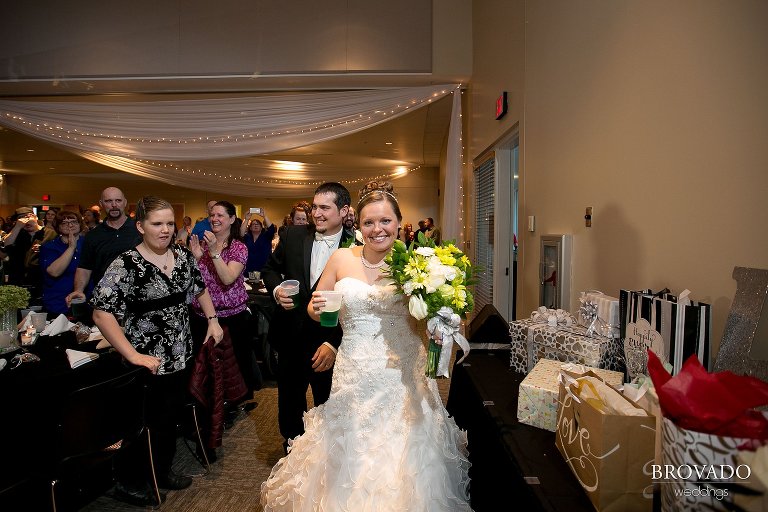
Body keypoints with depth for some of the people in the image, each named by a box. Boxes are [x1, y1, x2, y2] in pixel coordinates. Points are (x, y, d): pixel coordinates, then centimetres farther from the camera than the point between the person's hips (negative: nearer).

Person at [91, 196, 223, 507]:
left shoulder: (183, 256, 1)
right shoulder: (126, 265, -17)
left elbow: (200, 288, 17)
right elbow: (101, 313, -21)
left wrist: (212, 320, 8)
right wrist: (134, 355, -24)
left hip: (180, 356, 6)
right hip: (148, 362, -6)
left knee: (170, 417, 20)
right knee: (142, 424, 10)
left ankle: (162, 471, 42)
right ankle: (129, 484, 34)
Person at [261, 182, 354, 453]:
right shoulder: (293, 235, -5)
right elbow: (270, 268, 9)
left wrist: (333, 344, -24)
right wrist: (276, 290, -12)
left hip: (331, 342, -3)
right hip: (291, 337, 4)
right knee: (289, 400, 24)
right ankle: (292, 447, 52)